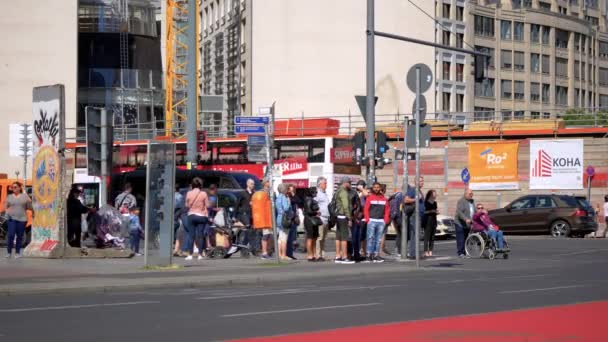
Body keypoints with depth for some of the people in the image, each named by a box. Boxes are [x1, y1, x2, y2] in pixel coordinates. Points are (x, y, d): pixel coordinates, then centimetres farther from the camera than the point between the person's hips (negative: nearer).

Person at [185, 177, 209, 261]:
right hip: (201, 215, -1)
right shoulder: (203, 194, -8)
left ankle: (190, 254, 1)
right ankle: (200, 254, 0)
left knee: (191, 235, 4)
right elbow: (207, 205, -5)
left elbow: (187, 205, 4)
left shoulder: (189, 193, -3)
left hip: (191, 215, 1)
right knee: (200, 235, 1)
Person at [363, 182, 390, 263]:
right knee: (370, 238, -8)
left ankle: (376, 255, 8)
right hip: (372, 221, -3)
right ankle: (369, 255, -8)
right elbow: (366, 209, 0)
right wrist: (367, 219, -8)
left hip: (381, 222, 3)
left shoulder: (384, 199, 13)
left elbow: (387, 210, 12)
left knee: (378, 239, 5)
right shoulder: (370, 198, 4)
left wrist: (386, 220, 2)